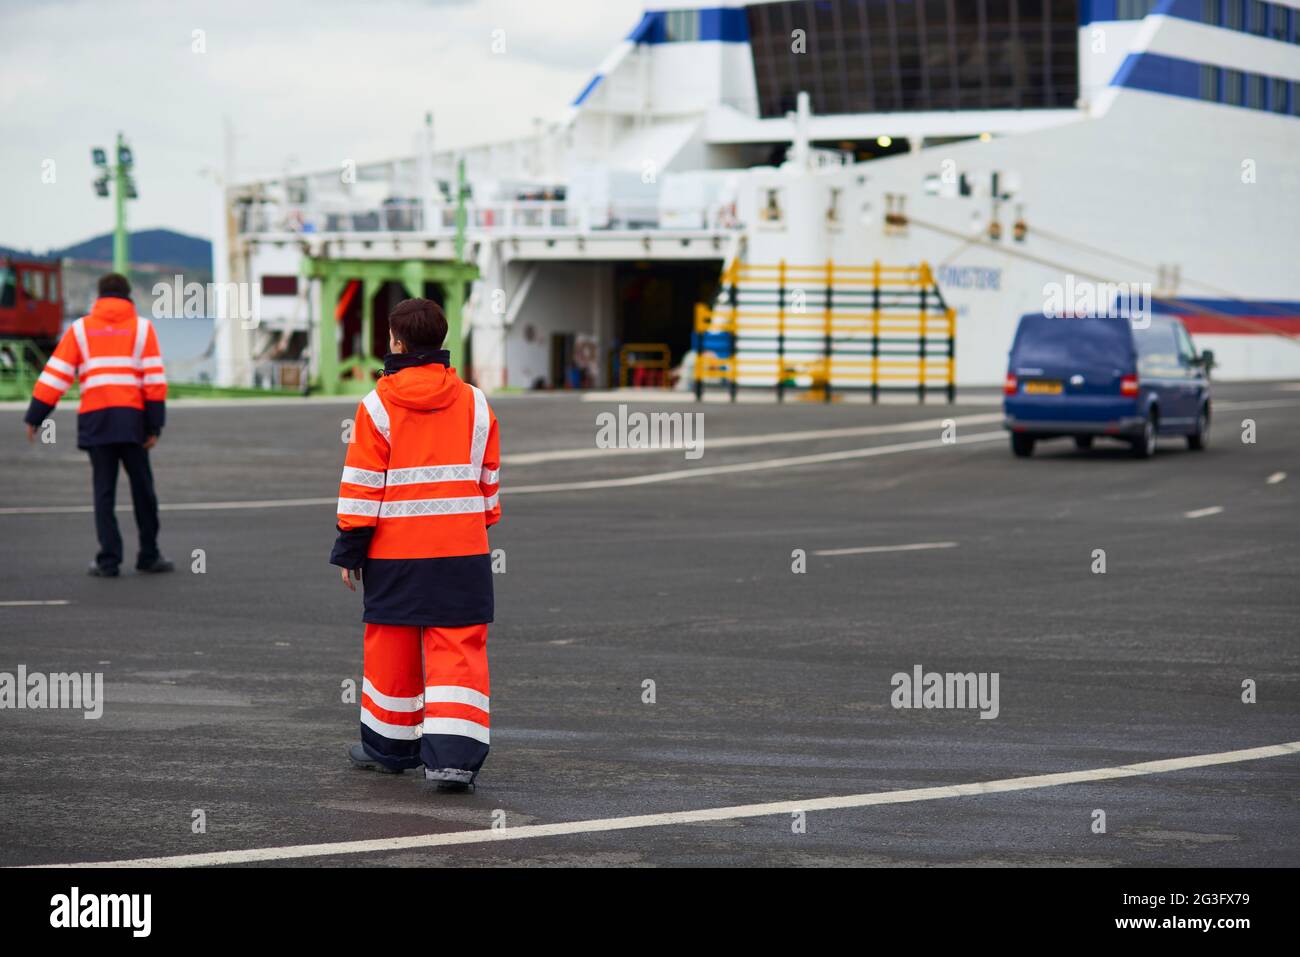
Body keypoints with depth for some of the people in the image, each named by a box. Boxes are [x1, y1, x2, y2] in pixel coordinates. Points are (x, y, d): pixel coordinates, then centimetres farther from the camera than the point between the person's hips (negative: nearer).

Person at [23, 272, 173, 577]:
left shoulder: (80, 329, 10)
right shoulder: (142, 328, 7)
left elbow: (55, 376, 4)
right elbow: (155, 380, -1)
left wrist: (34, 418, 7)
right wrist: (154, 427, -1)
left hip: (94, 419, 1)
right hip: (132, 418, -1)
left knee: (104, 492, 6)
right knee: (142, 489, 10)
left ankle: (109, 560, 1)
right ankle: (149, 556, 14)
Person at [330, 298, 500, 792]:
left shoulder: (378, 404, -5)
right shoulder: (473, 403, 5)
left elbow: (361, 484, -5)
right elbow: (488, 478, 14)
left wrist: (349, 547, 1)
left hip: (395, 552, -2)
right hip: (463, 549, 2)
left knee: (392, 647, 12)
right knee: (459, 648, 0)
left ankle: (389, 745, 25)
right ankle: (455, 754, -11)